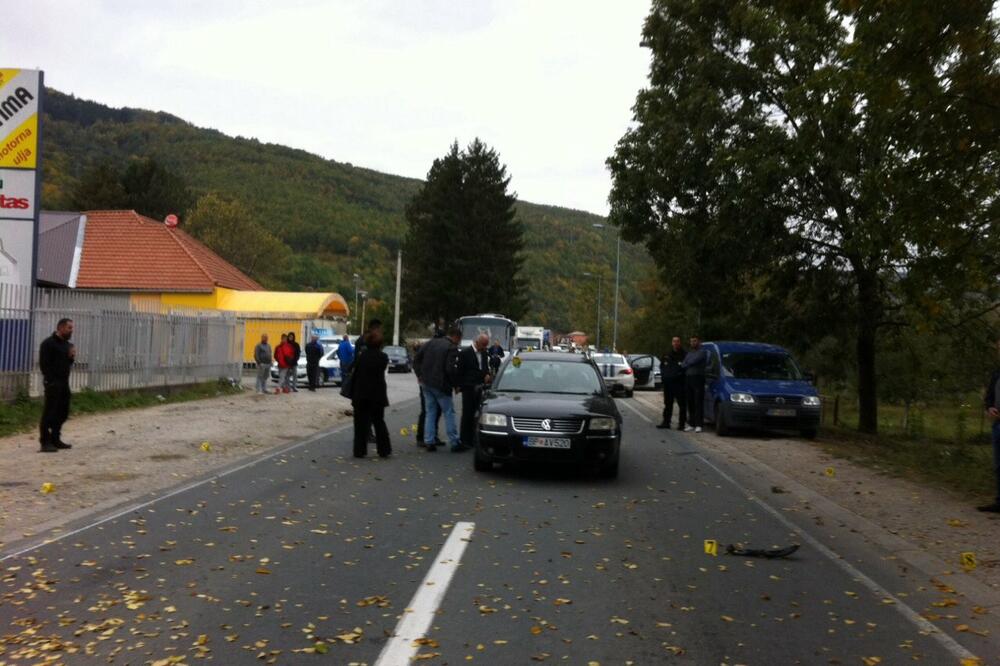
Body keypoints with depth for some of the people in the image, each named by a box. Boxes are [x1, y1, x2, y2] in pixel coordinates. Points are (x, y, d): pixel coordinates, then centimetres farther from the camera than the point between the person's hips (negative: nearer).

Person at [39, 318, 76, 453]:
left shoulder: (67, 344, 16)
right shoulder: (48, 343, -9)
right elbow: (43, 364, -14)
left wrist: (72, 357, 1)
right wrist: (50, 380, -18)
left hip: (64, 382, 8)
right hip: (53, 383, -8)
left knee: (63, 413, 11)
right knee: (49, 413, -8)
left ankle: (55, 439, 21)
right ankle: (45, 442, -5)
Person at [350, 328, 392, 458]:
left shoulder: (362, 356, -5)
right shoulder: (383, 357, -5)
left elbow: (355, 375, -3)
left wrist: (353, 394, 3)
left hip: (361, 395, -1)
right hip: (378, 395, 1)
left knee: (361, 423, 6)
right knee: (379, 423, 13)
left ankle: (360, 451, 4)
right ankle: (384, 450, 14)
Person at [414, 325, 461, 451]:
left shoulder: (431, 342, 8)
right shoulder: (452, 348, -11)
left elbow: (417, 359, 8)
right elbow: (450, 369, -20)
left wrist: (420, 375, 16)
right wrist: (455, 384, -6)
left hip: (426, 383, 6)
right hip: (440, 384, -6)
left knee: (430, 413, 13)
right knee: (449, 413, 3)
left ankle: (429, 441, 11)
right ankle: (454, 442, 5)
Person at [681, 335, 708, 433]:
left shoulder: (702, 352, -1)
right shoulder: (688, 353, 22)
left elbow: (694, 361, -11)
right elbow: (683, 364, 14)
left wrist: (683, 364, 3)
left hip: (698, 378, -6)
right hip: (688, 378, 6)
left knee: (698, 403, -7)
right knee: (690, 403, 6)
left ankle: (698, 425, -7)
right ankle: (691, 424, 11)